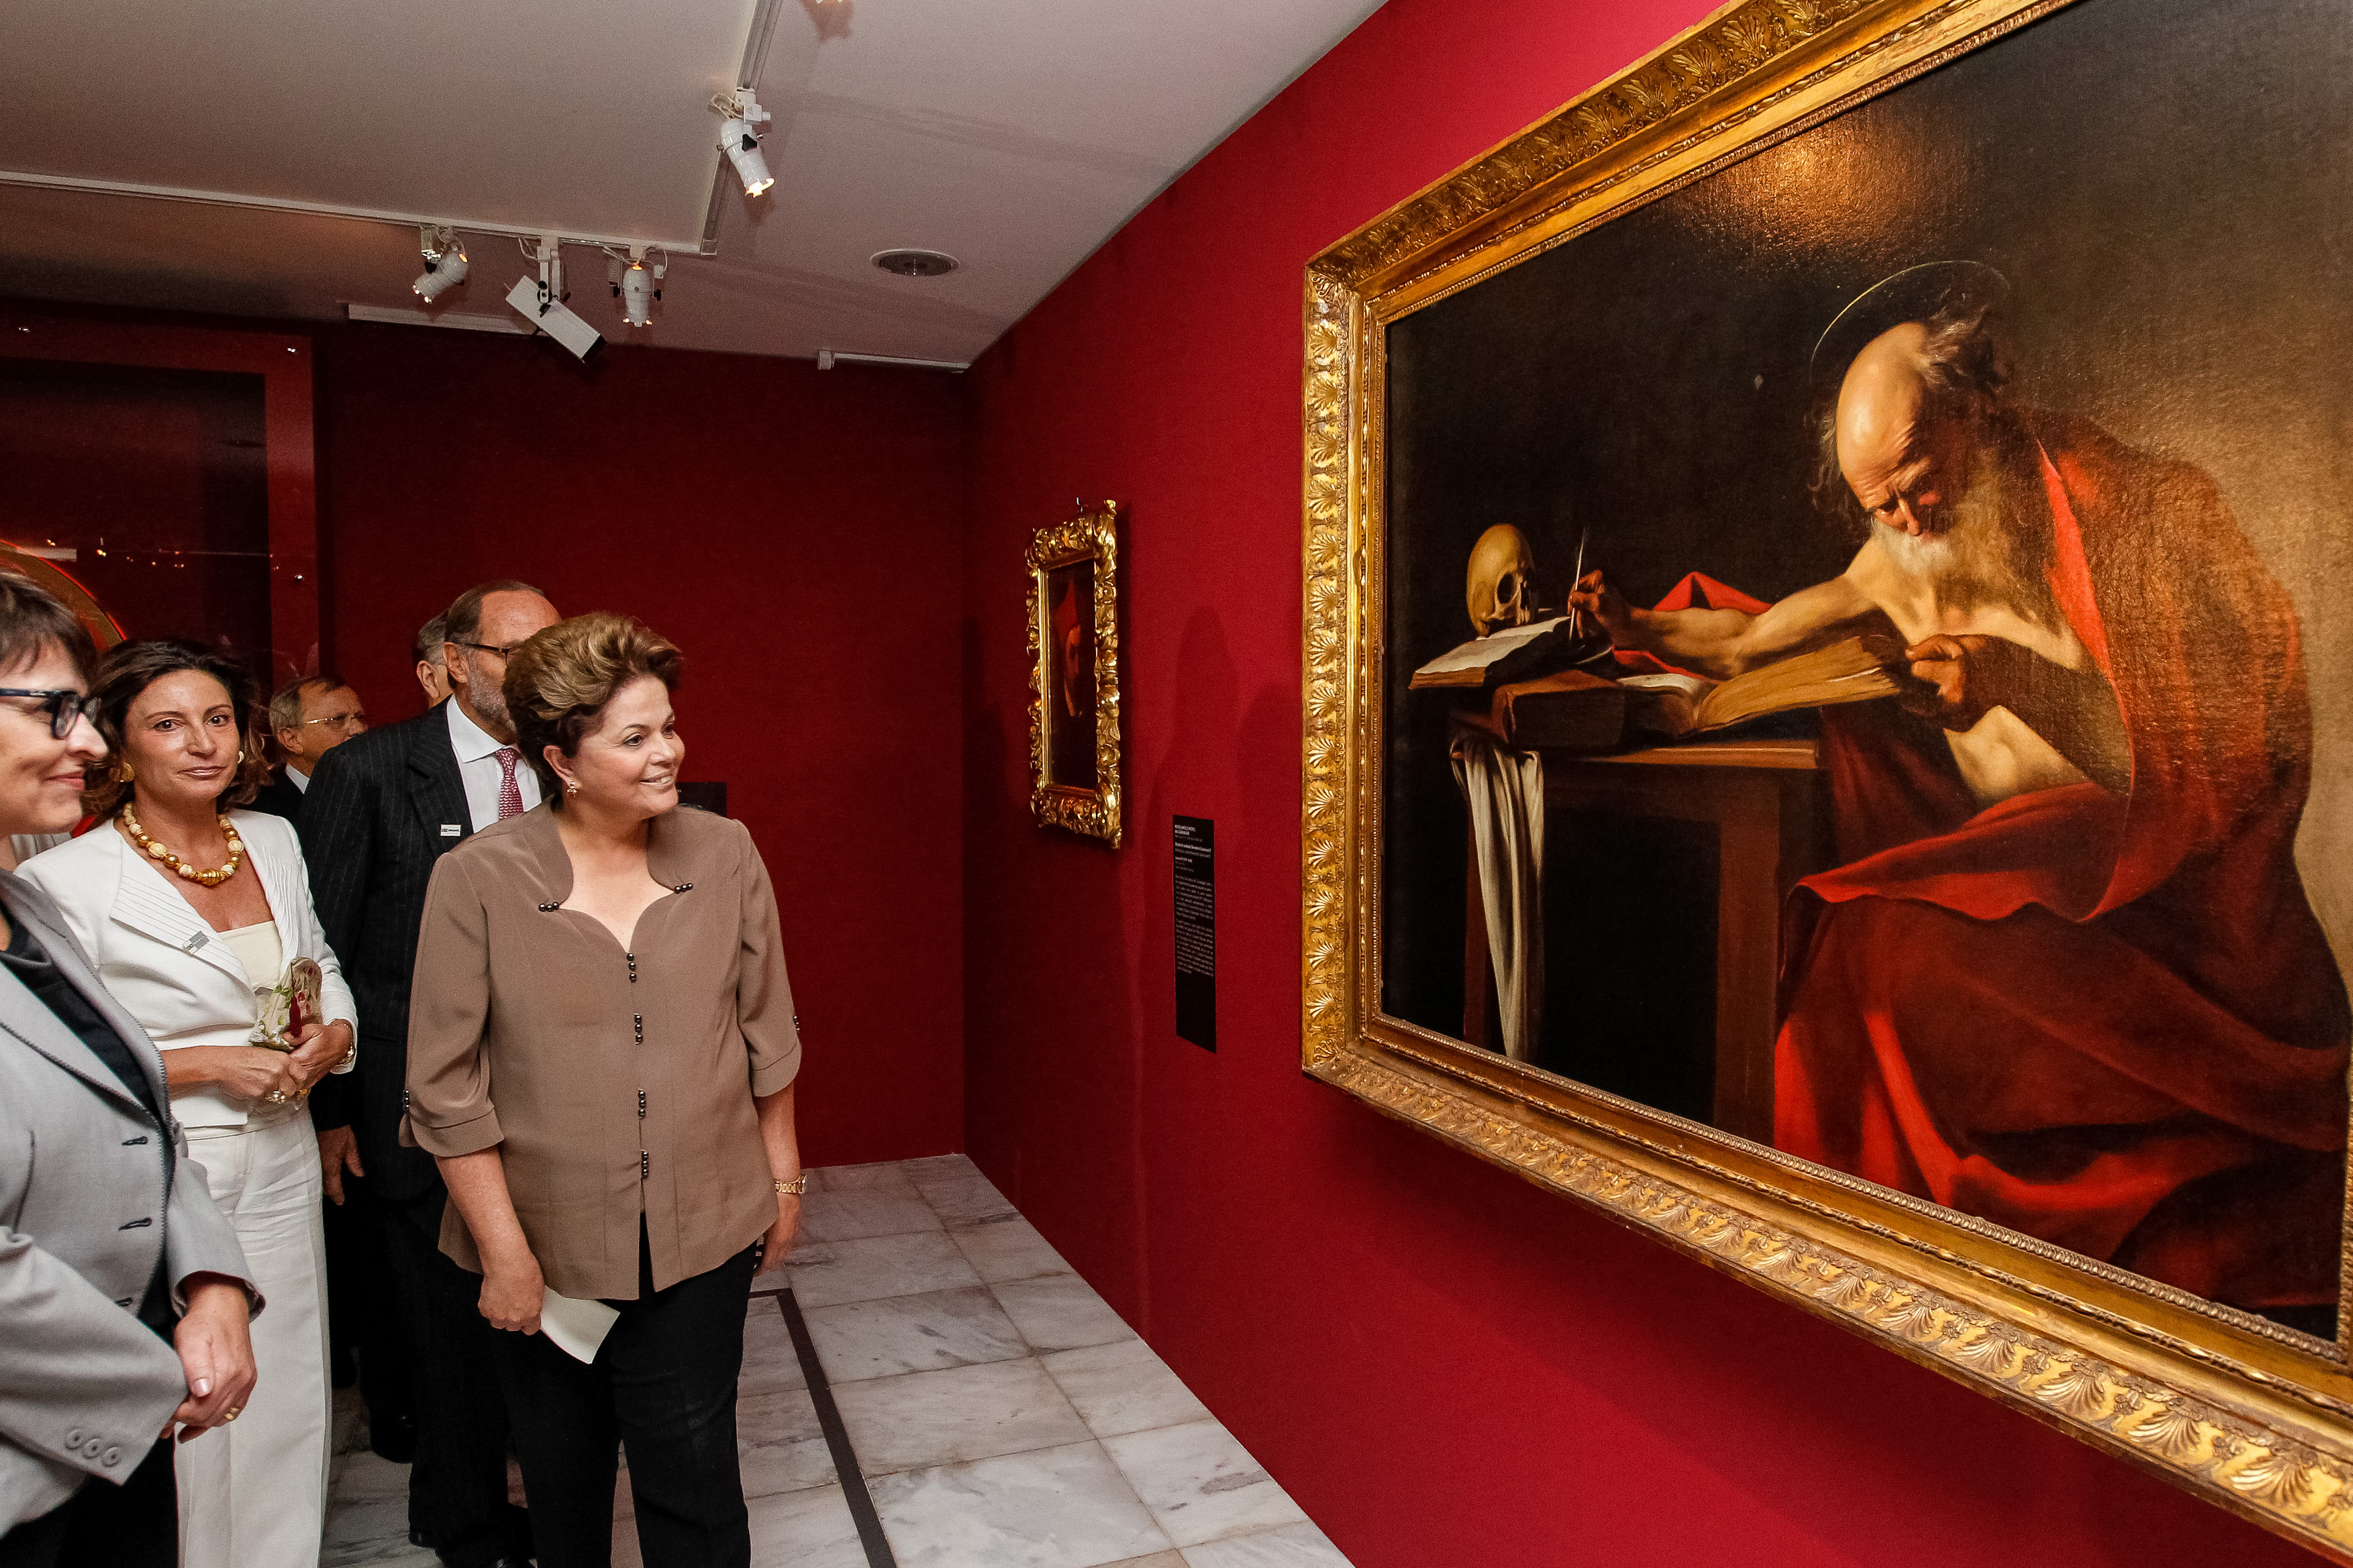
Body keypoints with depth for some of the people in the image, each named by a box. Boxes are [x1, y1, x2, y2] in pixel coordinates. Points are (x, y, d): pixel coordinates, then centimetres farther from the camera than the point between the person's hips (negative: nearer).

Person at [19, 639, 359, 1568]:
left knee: (287, 1409, 16)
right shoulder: (65, 880, -12)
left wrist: (333, 1034, -3)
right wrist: (205, 1065, -18)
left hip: (282, 1166, 5)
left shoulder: (275, 840, 5)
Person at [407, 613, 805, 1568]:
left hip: (700, 1240, 1)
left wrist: (783, 1178, 10)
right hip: (547, 1247, 0)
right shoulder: (478, 880, -12)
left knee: (692, 1488, 6)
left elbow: (767, 1033, 5)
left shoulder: (724, 855, -5)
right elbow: (446, 1086, -8)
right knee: (563, 1484, 20)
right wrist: (504, 1252, -8)